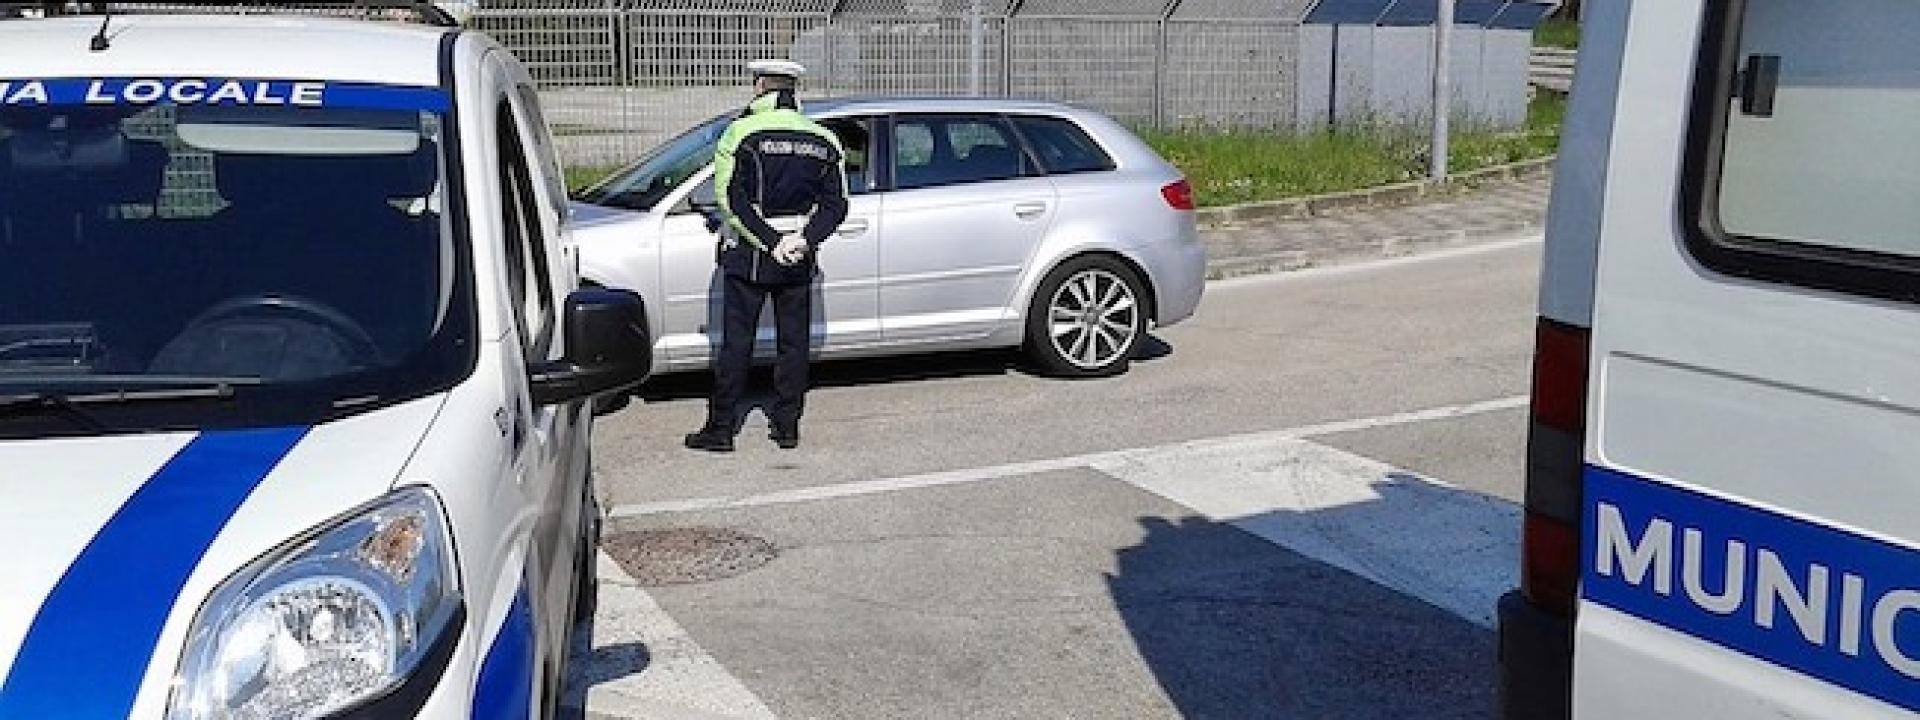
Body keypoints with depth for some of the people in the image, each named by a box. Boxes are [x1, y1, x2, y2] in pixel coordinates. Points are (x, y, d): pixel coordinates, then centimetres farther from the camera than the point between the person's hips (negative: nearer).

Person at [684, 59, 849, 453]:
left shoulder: (741, 132, -8)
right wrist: (804, 240, -10)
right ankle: (787, 426, 15)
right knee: (793, 342, 11)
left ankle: (721, 428, 7)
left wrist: (770, 242, -15)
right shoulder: (823, 139, 5)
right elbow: (835, 205, 1)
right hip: (799, 260, 3)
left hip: (747, 257, -3)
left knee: (736, 343, 3)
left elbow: (732, 199, -15)